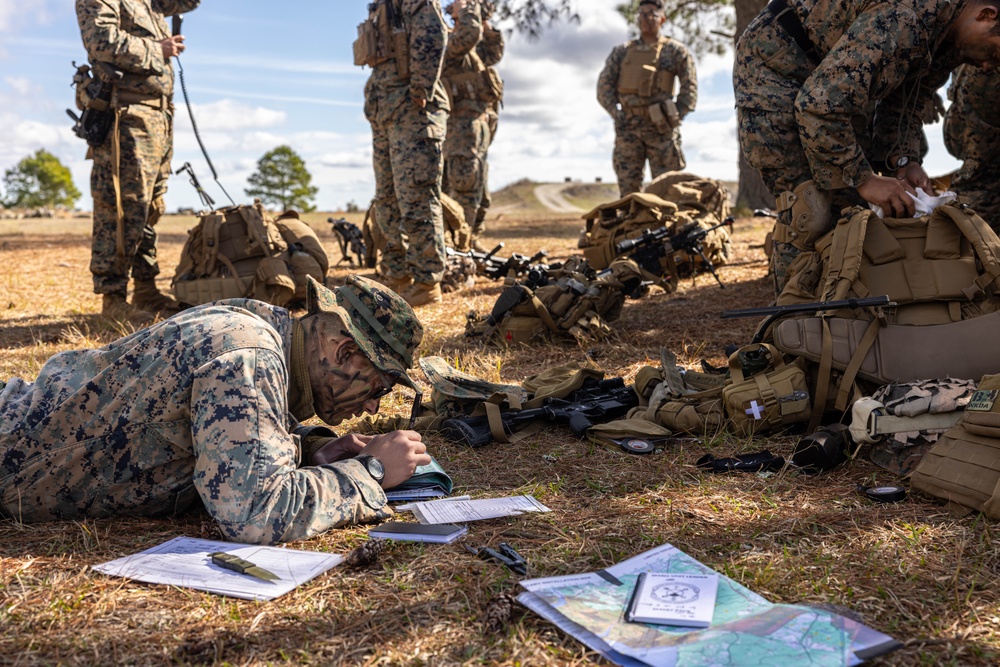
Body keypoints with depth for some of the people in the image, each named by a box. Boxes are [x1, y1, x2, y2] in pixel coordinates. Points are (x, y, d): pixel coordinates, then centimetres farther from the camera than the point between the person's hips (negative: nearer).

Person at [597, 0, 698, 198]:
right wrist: (617, 115, -2)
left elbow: (689, 87, 4)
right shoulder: (622, 51, 12)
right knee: (628, 185, 2)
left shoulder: (675, 51, 5)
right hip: (628, 127, 2)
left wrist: (674, 118, -5)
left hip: (660, 128, -2)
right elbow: (604, 85, 10)